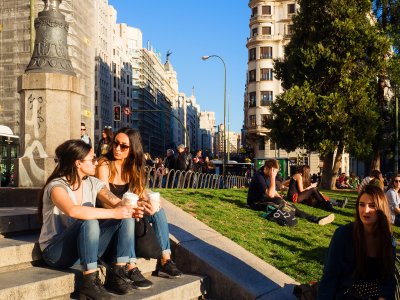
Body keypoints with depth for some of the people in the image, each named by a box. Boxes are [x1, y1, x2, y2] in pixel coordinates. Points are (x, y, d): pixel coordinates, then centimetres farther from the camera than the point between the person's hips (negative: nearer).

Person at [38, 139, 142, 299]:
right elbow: (73, 210, -39)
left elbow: (117, 203, -8)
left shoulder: (92, 183, 3)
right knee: (89, 222, -35)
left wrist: (129, 210, -32)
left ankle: (117, 274, -13)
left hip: (86, 247, 7)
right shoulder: (57, 186, -18)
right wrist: (113, 213, -37)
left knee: (126, 219, -11)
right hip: (56, 250, -7)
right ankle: (90, 283, -29)